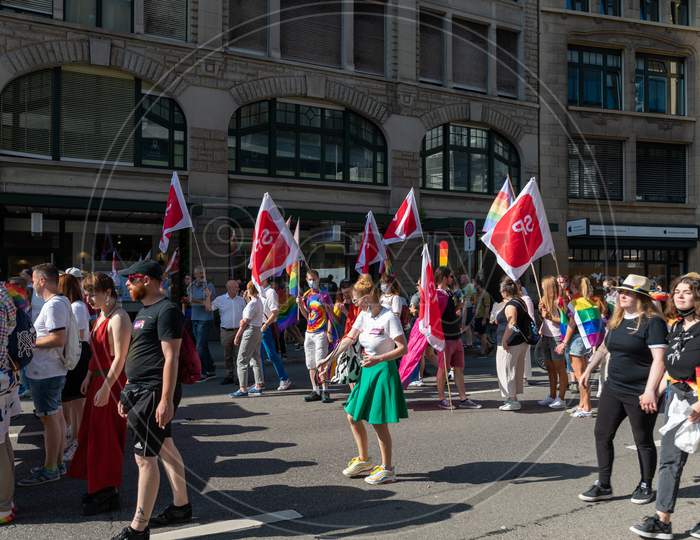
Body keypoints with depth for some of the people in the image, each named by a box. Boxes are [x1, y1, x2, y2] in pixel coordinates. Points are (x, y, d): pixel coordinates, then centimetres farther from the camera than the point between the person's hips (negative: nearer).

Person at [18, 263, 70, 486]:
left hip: (45, 373, -10)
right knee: (56, 416, 15)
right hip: (53, 370, 10)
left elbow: (58, 339, -26)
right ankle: (58, 463, 26)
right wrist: (33, 339, 13)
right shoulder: (61, 301, 12)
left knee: (49, 419, -1)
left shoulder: (54, 305, -19)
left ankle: (49, 469, 8)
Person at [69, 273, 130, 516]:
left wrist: (106, 388, -23)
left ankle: (109, 493, 12)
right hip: (99, 379, 9)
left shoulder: (118, 318, -18)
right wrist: (89, 376, 14)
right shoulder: (101, 316, 12)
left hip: (113, 382, -9)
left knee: (107, 438, 0)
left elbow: (120, 357, -22)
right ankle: (99, 487, 30)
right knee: (94, 434, 16)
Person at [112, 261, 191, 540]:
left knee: (145, 457, -6)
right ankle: (181, 506, 28)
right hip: (140, 391, 10)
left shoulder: (166, 310, -15)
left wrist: (166, 400, -24)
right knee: (165, 448, 16)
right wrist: (127, 393, 20)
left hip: (154, 394, -10)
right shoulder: (144, 310, 16)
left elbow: (170, 358, -20)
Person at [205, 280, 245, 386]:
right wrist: (208, 296, -4)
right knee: (227, 355, 7)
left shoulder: (241, 300, 8)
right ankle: (229, 376, 16)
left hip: (239, 330, 0)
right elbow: (208, 308, 0)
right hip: (226, 331, 0)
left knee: (238, 354, -3)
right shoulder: (220, 299, 4)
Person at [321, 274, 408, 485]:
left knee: (379, 423, -2)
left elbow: (403, 348, -19)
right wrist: (331, 358, 1)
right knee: (353, 417, 13)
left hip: (383, 371, -8)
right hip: (367, 371, 8)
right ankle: (364, 460, 31)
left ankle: (387, 469, 13)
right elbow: (349, 339, 10)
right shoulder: (364, 315, 5)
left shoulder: (389, 318, -18)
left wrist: (379, 359, -29)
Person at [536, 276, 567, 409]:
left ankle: (561, 398, 3)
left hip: (556, 337, -8)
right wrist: (541, 312, 3)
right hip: (546, 337, 8)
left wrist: (550, 317, -20)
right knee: (550, 368, 13)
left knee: (560, 368, -1)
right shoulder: (545, 300, 13)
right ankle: (552, 396, 21)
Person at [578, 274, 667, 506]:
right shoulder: (616, 320, 9)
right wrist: (589, 370, 24)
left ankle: (645, 487, 27)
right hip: (613, 388, 7)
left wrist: (650, 391, -27)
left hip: (639, 393, -7)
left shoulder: (652, 322, -13)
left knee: (643, 441, 9)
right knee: (602, 435, 7)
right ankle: (603, 485, 17)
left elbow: (659, 359, -20)